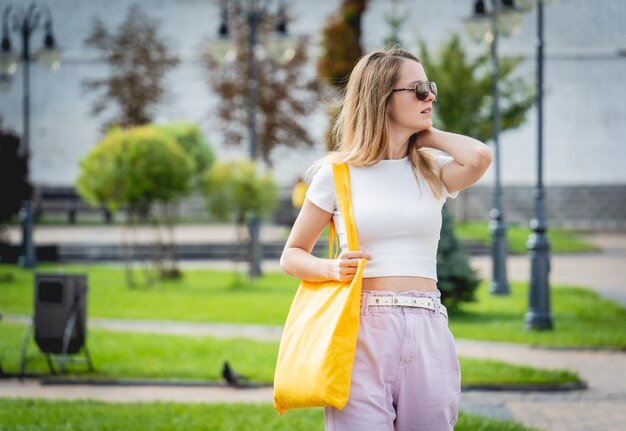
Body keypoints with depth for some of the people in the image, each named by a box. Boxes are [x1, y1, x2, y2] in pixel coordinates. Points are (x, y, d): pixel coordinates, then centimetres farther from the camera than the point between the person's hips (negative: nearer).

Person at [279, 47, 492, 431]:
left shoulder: (432, 172, 11)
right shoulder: (337, 173, 4)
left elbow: (479, 158, -12)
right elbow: (292, 256, 9)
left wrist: (427, 135, 5)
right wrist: (333, 269, -11)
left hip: (427, 331, 3)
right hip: (363, 328, -3)